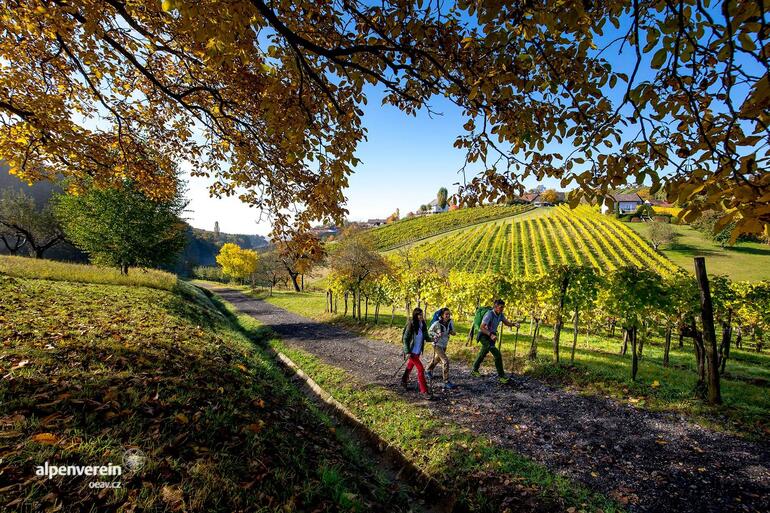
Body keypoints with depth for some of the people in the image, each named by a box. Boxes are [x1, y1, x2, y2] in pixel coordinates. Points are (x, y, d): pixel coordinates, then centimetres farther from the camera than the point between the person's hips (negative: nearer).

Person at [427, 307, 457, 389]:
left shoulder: (450, 323, -10)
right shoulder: (437, 323, -23)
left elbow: (452, 332, 4)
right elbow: (430, 331, -9)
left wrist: (453, 332, -18)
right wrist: (437, 335, -25)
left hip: (444, 345, 7)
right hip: (437, 345, -7)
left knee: (437, 359, 27)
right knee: (445, 361, -17)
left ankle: (429, 370, 55)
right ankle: (446, 382, -7)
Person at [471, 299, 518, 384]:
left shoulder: (500, 315, -3)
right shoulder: (489, 314, -26)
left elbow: (507, 323, 5)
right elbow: (482, 327, -28)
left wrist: (513, 324, -16)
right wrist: (491, 335, -39)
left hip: (491, 336, 9)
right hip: (484, 336, -9)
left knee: (483, 354, 22)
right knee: (497, 354, -17)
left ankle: (474, 370, 39)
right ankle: (501, 376, -6)